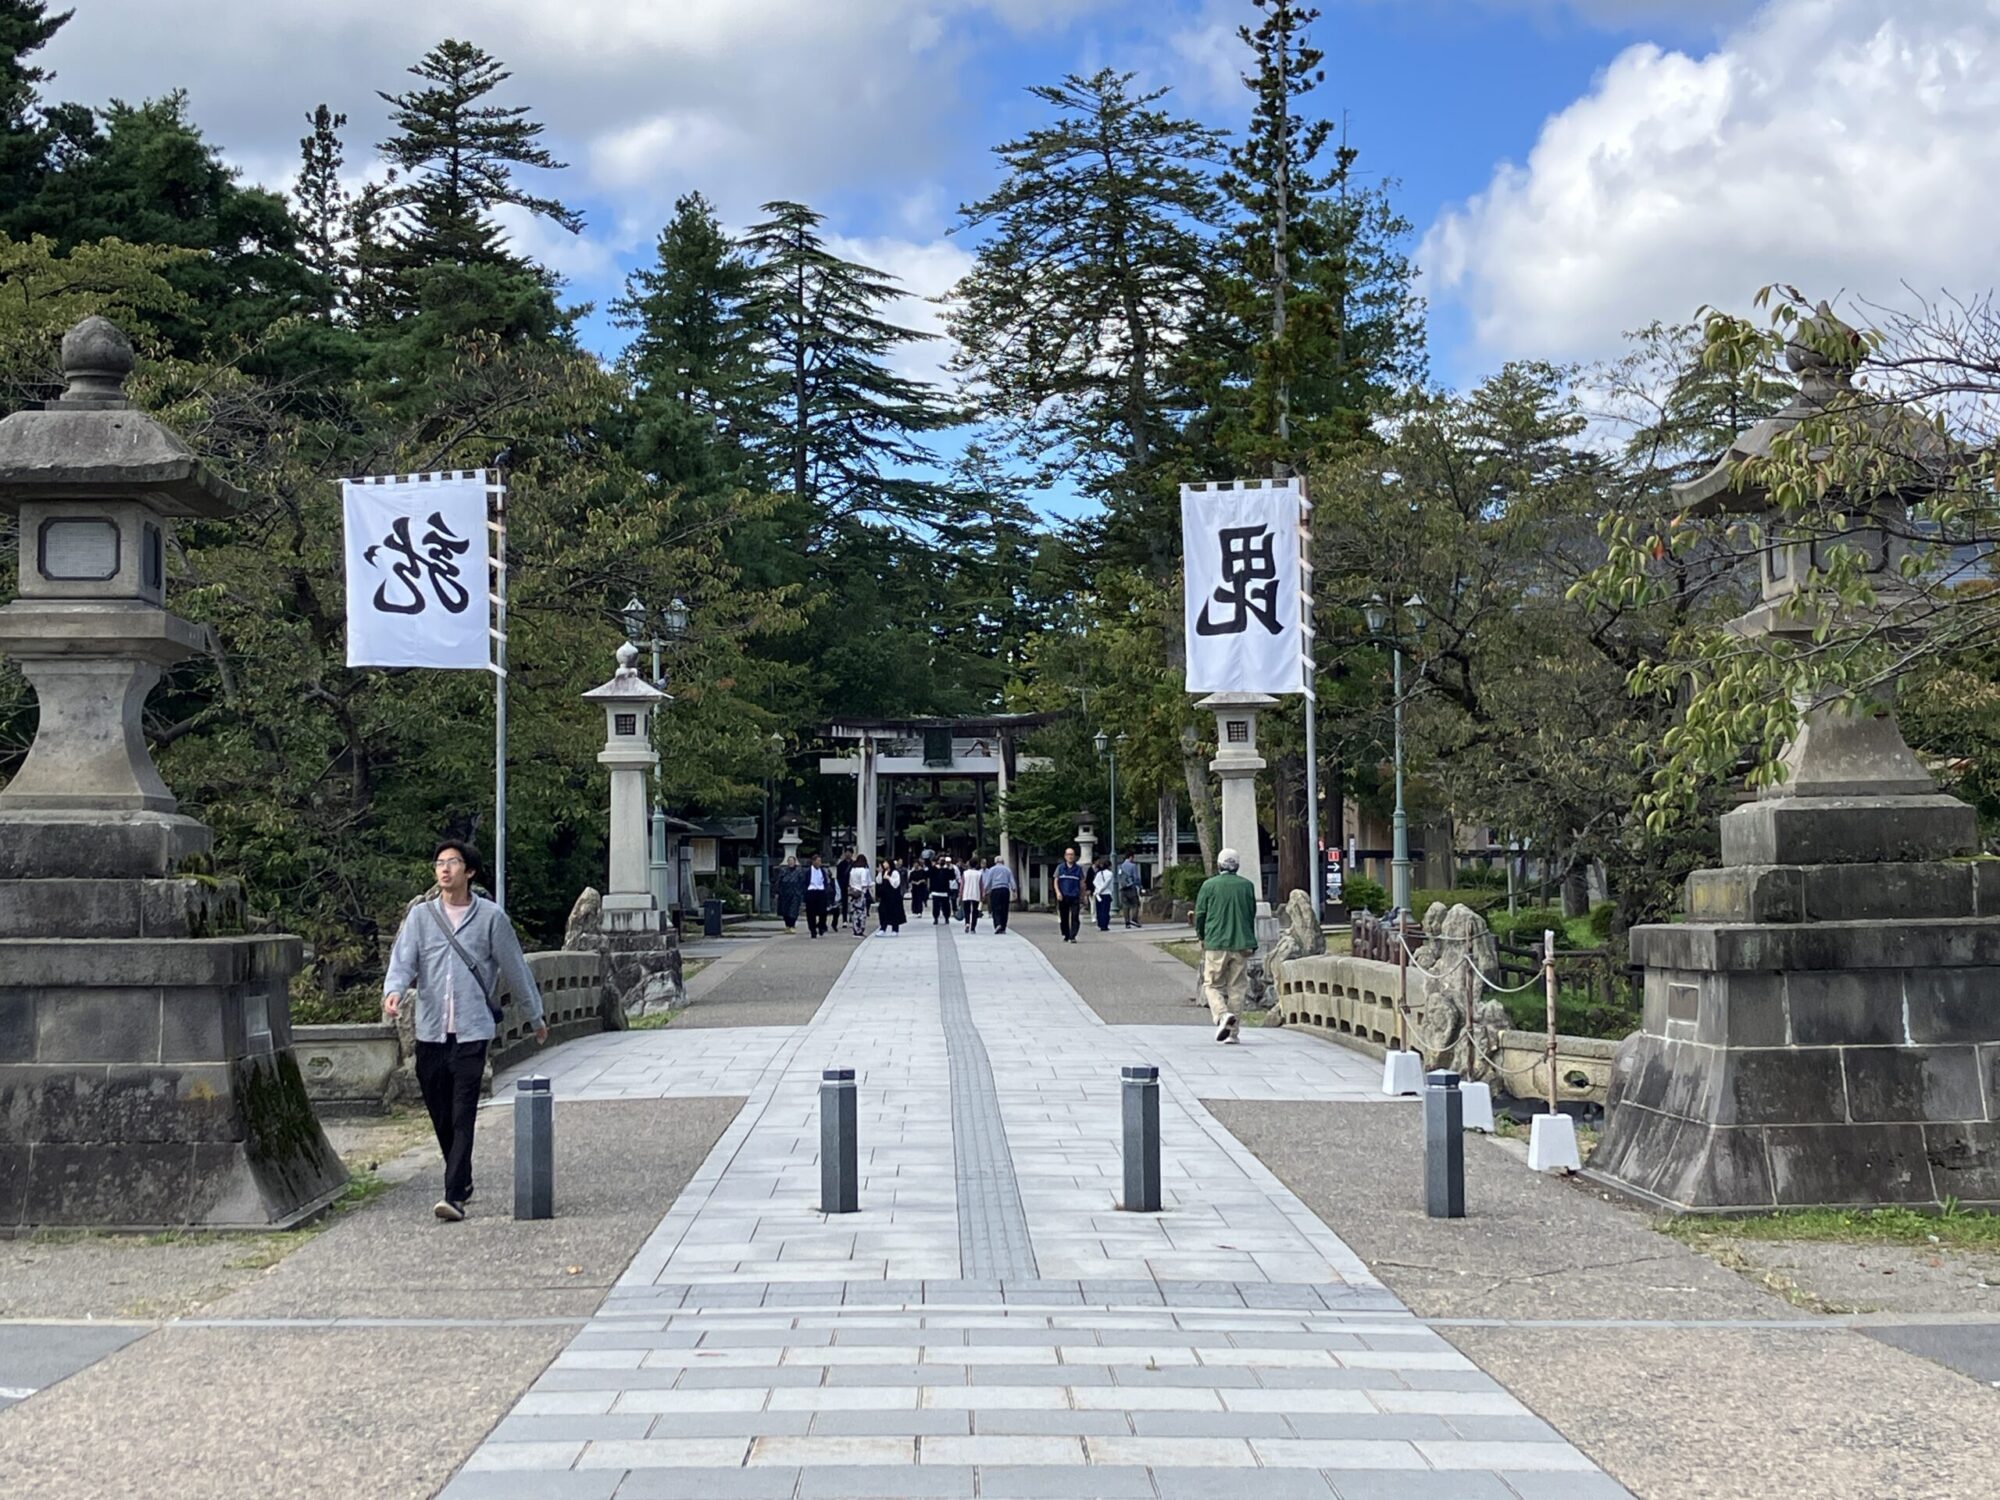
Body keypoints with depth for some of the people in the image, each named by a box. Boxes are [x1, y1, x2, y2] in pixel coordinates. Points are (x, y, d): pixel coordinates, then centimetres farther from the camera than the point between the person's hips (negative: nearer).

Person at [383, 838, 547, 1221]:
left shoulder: (491, 917, 2)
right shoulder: (420, 914, 7)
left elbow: (515, 967, 9)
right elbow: (403, 959, -3)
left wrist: (536, 1017, 16)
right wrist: (393, 991, -26)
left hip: (472, 1030, -3)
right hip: (430, 1029, 3)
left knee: (463, 1115, -9)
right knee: (439, 1114, 10)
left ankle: (455, 1196, -12)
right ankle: (462, 1179, 29)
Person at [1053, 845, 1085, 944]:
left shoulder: (1078, 868, 7)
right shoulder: (1060, 868, 9)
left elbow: (1081, 884, 10)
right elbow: (1056, 881, 9)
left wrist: (1082, 897, 7)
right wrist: (1058, 892, -7)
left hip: (1075, 897, -1)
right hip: (1063, 897, 1)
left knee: (1074, 917, -10)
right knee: (1064, 918, 6)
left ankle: (1072, 936, -12)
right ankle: (1066, 936, 19)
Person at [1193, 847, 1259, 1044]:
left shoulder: (1209, 885, -3)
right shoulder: (1247, 886, 4)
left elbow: (1200, 914, 2)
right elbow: (1252, 915, 12)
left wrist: (1201, 936, 20)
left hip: (1216, 943, -2)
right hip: (1241, 944, 2)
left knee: (1212, 985, 7)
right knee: (1237, 988, 8)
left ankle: (1222, 1015, -20)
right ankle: (1233, 1032, 7)